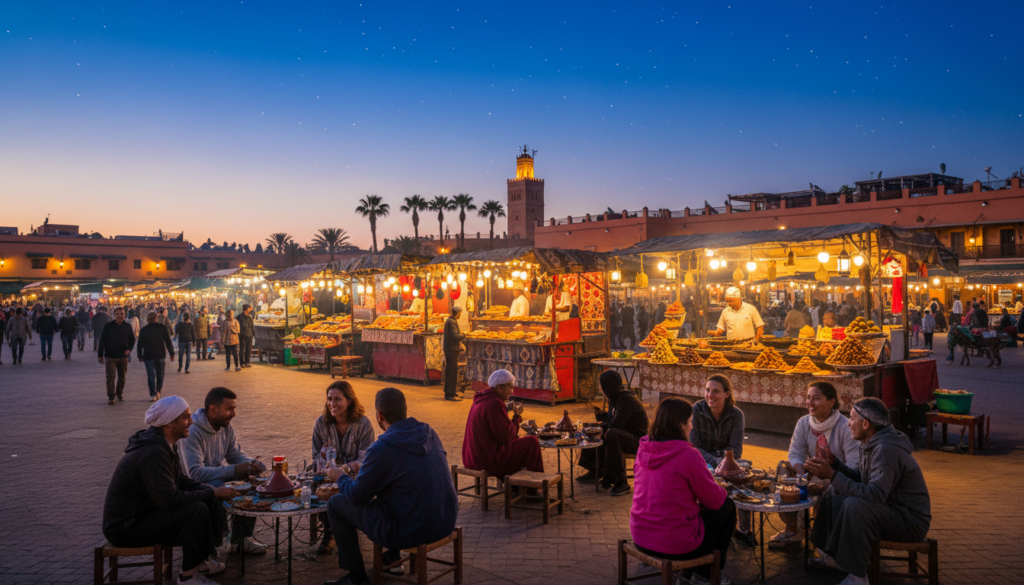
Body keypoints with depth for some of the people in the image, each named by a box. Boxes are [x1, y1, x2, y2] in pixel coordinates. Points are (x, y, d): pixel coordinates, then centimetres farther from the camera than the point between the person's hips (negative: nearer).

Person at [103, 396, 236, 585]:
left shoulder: (164, 445, 5)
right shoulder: (153, 453, -28)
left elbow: (181, 481, 12)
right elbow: (170, 500, -29)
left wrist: (212, 491, -4)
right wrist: (212, 493, -20)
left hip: (141, 513, 10)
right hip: (125, 528, -10)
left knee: (211, 504, 3)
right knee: (198, 510, -25)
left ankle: (203, 558, 13)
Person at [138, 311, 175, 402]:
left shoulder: (143, 330, 2)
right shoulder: (162, 327, -1)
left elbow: (140, 344, 7)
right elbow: (168, 342, -2)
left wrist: (140, 356, 16)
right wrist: (171, 353, 2)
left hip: (148, 356, 0)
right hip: (161, 355, 0)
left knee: (151, 375, 2)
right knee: (160, 374, 14)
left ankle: (153, 395, -2)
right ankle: (158, 391, 10)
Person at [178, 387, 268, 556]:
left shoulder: (226, 426, 1)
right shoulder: (192, 432, -25)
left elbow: (236, 455, 9)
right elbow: (195, 473, -32)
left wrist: (252, 463, -14)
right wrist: (234, 470, -37)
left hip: (219, 476, 8)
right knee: (217, 487, -37)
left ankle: (241, 537, -2)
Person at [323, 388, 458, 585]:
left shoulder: (381, 449, -20)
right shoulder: (430, 434, 1)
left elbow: (357, 495, -8)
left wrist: (340, 477, 14)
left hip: (409, 532, -7)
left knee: (335, 503, 10)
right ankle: (393, 556, 39)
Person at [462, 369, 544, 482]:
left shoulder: (481, 400, 10)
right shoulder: (495, 403, -20)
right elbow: (506, 437, -18)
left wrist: (506, 409, 10)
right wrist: (517, 416, -6)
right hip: (488, 459, -10)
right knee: (532, 443, -1)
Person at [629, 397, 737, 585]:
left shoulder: (643, 450, 0)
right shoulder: (688, 455, -21)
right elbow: (715, 500, -10)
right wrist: (722, 490, 13)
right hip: (674, 544, -7)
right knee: (727, 507, 16)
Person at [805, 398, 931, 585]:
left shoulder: (886, 449, -27)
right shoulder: (872, 444, 5)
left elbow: (875, 495, -35)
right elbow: (859, 478, 14)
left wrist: (832, 475, -34)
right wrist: (834, 463, 1)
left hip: (911, 522, -11)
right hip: (892, 510, 11)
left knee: (854, 505, -34)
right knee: (833, 494, 14)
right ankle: (834, 556, 17)